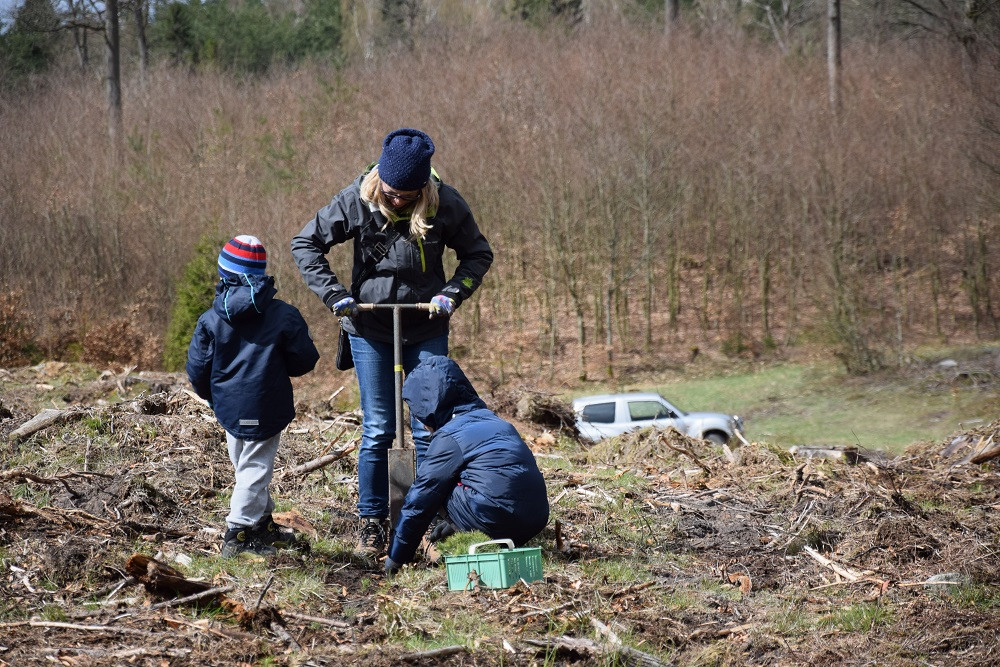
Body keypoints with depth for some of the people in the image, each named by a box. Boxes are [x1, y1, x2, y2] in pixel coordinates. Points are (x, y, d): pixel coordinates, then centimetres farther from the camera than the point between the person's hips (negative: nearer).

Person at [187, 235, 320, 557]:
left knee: (245, 466, 18)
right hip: (266, 409, -3)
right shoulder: (283, 316, -9)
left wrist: (214, 397, 19)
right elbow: (304, 361, -3)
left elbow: (197, 370, 0)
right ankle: (239, 534, -1)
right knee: (255, 469, 2)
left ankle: (263, 525, 29)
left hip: (228, 407, 3)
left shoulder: (211, 319, -3)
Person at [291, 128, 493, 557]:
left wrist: (452, 294, -13)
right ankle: (371, 523, 9)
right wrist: (333, 295, -14)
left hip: (426, 330, 0)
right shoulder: (357, 201, -14)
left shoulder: (445, 204, -13)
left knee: (429, 429, 0)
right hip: (370, 330, 0)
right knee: (377, 431, 0)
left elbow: (479, 254, 2)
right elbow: (305, 243, -5)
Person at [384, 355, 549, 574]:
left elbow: (420, 498, 1)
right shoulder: (496, 422, 22)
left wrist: (396, 558, 9)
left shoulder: (448, 437, -2)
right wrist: (454, 522, 44)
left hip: (500, 520, -8)